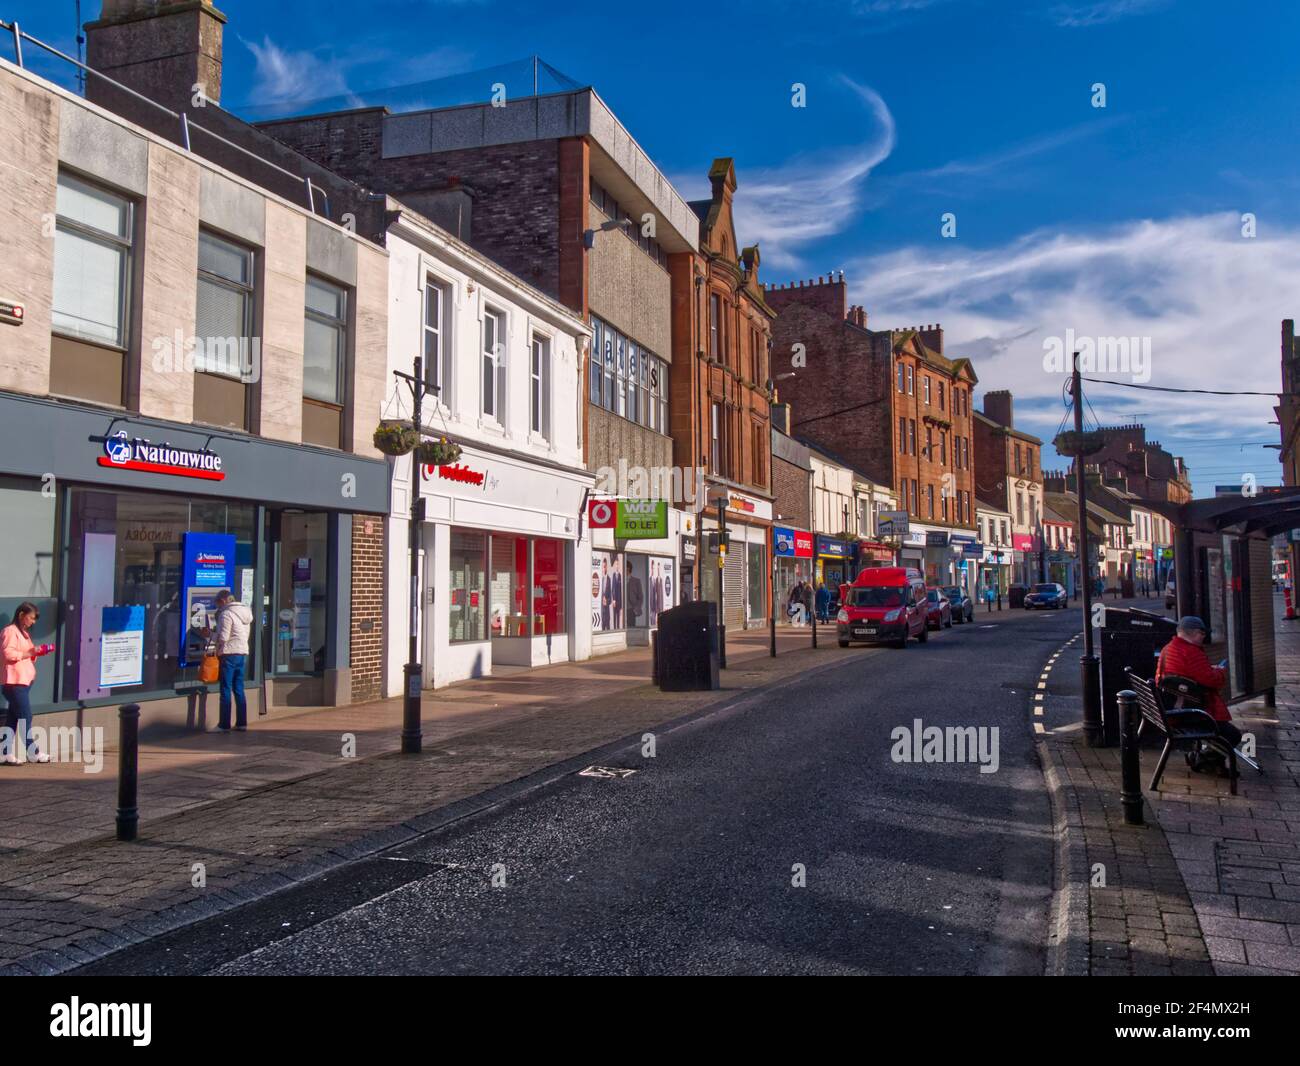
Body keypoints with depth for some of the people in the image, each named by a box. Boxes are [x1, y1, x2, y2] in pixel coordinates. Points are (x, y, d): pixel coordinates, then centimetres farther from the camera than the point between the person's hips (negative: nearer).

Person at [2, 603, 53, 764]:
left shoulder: (23, 632, 21)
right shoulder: (10, 631, -9)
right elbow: (8, 654, -20)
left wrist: (37, 652, 9)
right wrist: (29, 653, -19)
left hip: (24, 681, 10)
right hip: (15, 682, -10)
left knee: (13, 719, 8)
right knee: (25, 718, -7)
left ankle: (6, 753, 9)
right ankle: (33, 753, -3)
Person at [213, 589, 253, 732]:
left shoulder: (226, 614, -12)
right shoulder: (246, 613, 14)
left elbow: (223, 637, -17)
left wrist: (218, 650, -1)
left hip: (229, 654, -8)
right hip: (243, 653, 8)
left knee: (226, 690, -3)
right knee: (239, 689, 12)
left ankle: (224, 725, -1)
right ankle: (242, 723, 12)